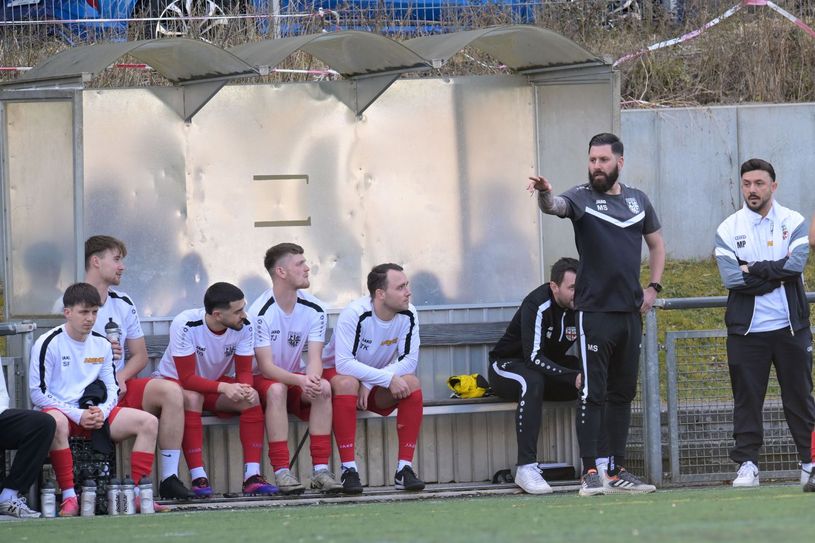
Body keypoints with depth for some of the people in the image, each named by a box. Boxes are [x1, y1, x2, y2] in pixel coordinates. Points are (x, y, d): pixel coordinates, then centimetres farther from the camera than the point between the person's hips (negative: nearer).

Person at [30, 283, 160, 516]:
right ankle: (69, 497, -39)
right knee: (56, 422, -43)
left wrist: (102, 412, -10)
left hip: (94, 412, 6)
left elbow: (112, 390, 14)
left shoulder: (102, 345, 11)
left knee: (149, 422, -11)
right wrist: (78, 416, -17)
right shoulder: (49, 344, -6)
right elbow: (38, 393, -9)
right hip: (61, 411, -6)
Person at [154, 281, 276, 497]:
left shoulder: (244, 327, -15)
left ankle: (252, 476, -26)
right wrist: (224, 388, -43)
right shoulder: (185, 325, -29)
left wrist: (246, 388, -35)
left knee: (251, 397, -23)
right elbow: (187, 378, -30)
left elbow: (244, 372, -11)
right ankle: (198, 478, -37)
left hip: (218, 381, 4)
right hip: (174, 381, -4)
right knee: (191, 398, -37)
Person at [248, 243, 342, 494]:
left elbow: (315, 358, -11)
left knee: (323, 387, -27)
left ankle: (321, 470, -29)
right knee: (276, 389, -37)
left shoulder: (314, 309, -3)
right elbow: (266, 366, -22)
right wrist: (300, 380, -39)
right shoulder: (260, 312, -18)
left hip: (296, 380, 4)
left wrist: (312, 377, -36)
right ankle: (281, 472, -38)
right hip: (262, 381, -4)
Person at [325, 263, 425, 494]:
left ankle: (404, 468, -22)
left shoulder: (408, 315, -12)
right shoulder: (355, 314, -26)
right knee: (347, 383, -38)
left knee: (412, 384, -24)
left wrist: (369, 383, -27)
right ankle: (348, 470, -36)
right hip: (336, 373, -4)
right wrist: (388, 378, -37)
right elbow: (344, 364, -33)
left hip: (378, 388, 4)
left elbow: (409, 360, -15)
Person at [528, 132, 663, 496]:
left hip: (631, 312, 5)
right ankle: (590, 473, -9)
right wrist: (544, 195, -49)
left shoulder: (637, 200, 11)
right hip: (594, 312, -5)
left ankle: (617, 472, 16)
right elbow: (555, 206, -25)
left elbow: (657, 244, 23)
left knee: (623, 393, 10)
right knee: (593, 393, -8)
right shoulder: (582, 198, -3)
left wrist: (653, 287, 10)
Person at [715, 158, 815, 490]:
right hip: (746, 329, 0)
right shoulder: (728, 230, 4)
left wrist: (753, 269, -12)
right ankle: (747, 465, 5)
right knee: (746, 399, 1)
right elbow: (731, 278, -10)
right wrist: (777, 274, -10)